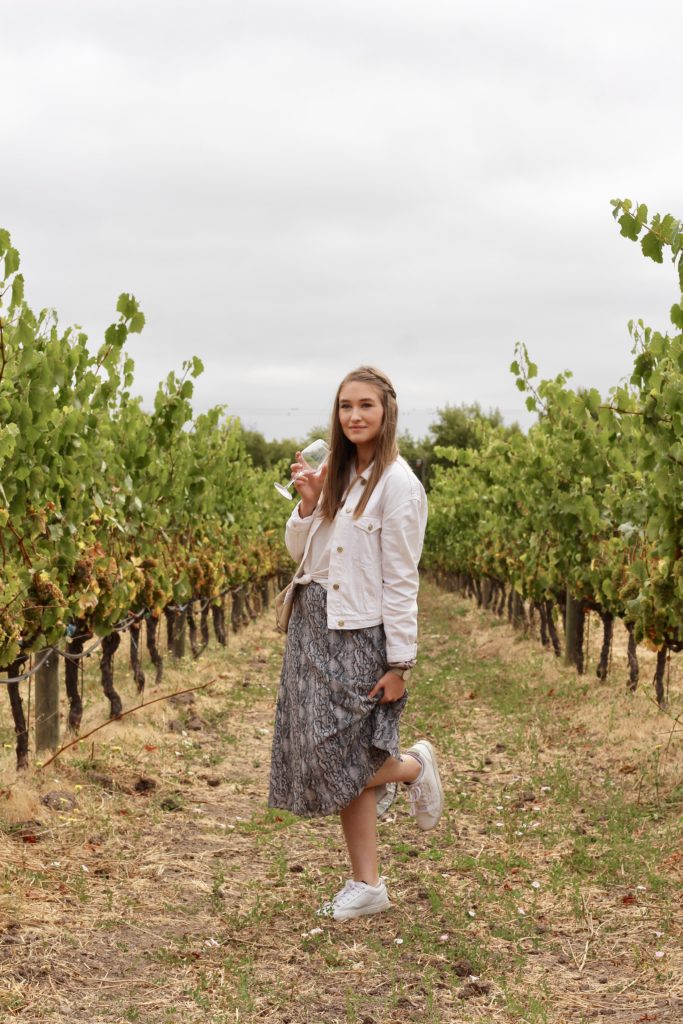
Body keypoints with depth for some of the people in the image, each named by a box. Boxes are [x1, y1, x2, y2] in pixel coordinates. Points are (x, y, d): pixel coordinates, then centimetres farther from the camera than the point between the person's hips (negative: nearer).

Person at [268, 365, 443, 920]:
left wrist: (399, 663, -14)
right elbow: (300, 551, 11)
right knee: (346, 766, 7)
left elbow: (401, 580, -13)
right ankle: (367, 885, 15)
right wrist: (307, 504, -7)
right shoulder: (335, 474, 9)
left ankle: (415, 766, 22)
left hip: (359, 634, -7)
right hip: (313, 625, 7)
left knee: (339, 758, -7)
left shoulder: (397, 483, -12)